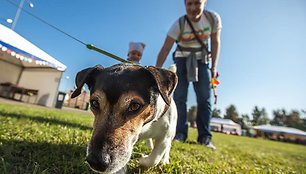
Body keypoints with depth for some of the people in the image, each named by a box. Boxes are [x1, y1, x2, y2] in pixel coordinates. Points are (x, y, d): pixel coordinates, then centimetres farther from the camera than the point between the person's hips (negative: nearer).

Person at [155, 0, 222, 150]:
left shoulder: (213, 18, -12)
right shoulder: (178, 24, -19)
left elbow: (215, 43, -3)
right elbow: (165, 49, -21)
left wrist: (214, 67, -4)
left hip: (202, 60, 2)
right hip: (182, 60, -1)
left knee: (204, 98, -8)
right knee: (179, 97, -11)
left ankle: (205, 137, -2)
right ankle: (180, 133, -4)